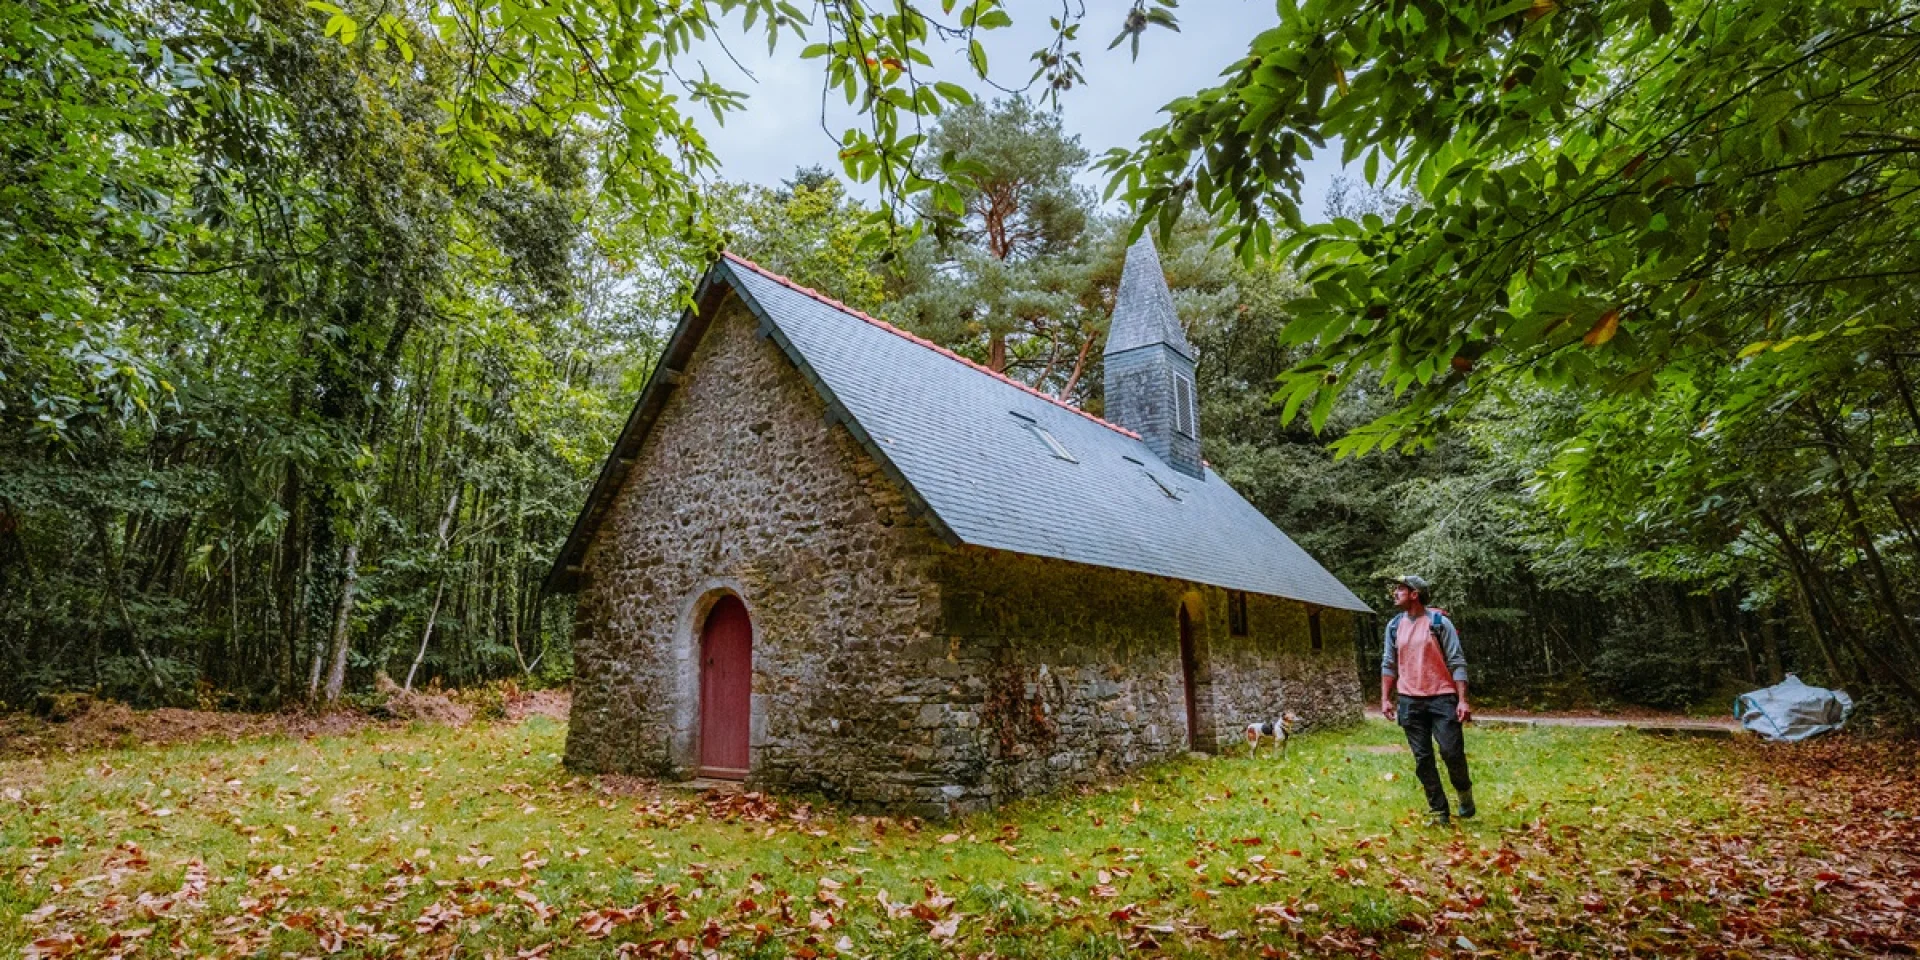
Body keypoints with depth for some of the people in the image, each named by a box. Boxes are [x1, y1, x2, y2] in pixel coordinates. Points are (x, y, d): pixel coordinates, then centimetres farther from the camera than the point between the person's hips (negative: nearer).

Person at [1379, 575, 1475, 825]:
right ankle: (1438, 811, 15)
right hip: (1409, 701, 4)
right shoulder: (1394, 626, 8)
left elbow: (1457, 663, -6)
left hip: (1442, 698, -4)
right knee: (1422, 759, 5)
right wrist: (1385, 698, 6)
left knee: (1452, 752, -4)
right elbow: (1389, 664, 12)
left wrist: (1463, 700, -12)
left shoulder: (1439, 622, -5)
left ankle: (1464, 792, 26)